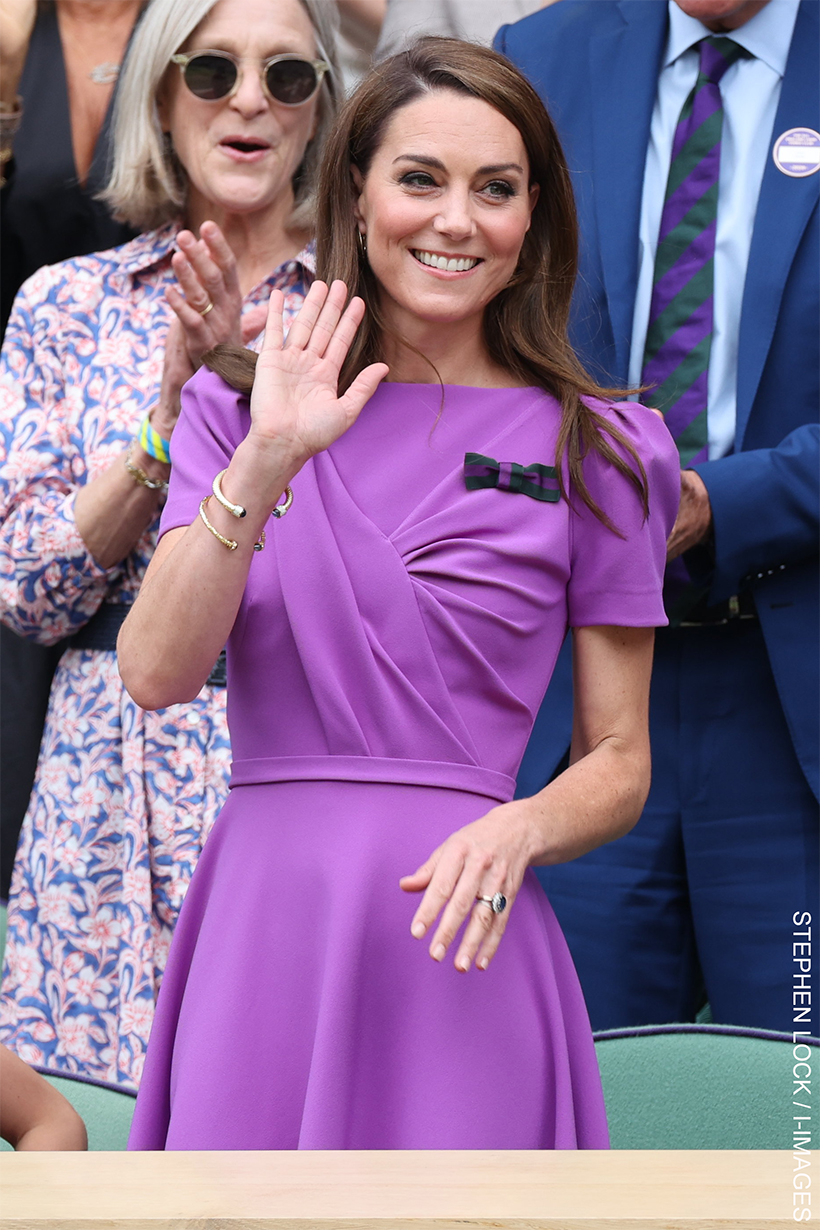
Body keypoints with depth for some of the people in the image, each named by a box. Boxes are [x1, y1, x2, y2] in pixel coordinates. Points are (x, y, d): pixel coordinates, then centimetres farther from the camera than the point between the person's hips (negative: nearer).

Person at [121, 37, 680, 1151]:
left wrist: (518, 830, -13)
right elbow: (156, 673, -5)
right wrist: (267, 463, -15)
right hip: (259, 928, 1)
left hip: (453, 946, -1)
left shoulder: (595, 453, 4)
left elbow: (619, 763, 7)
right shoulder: (239, 407, 8)